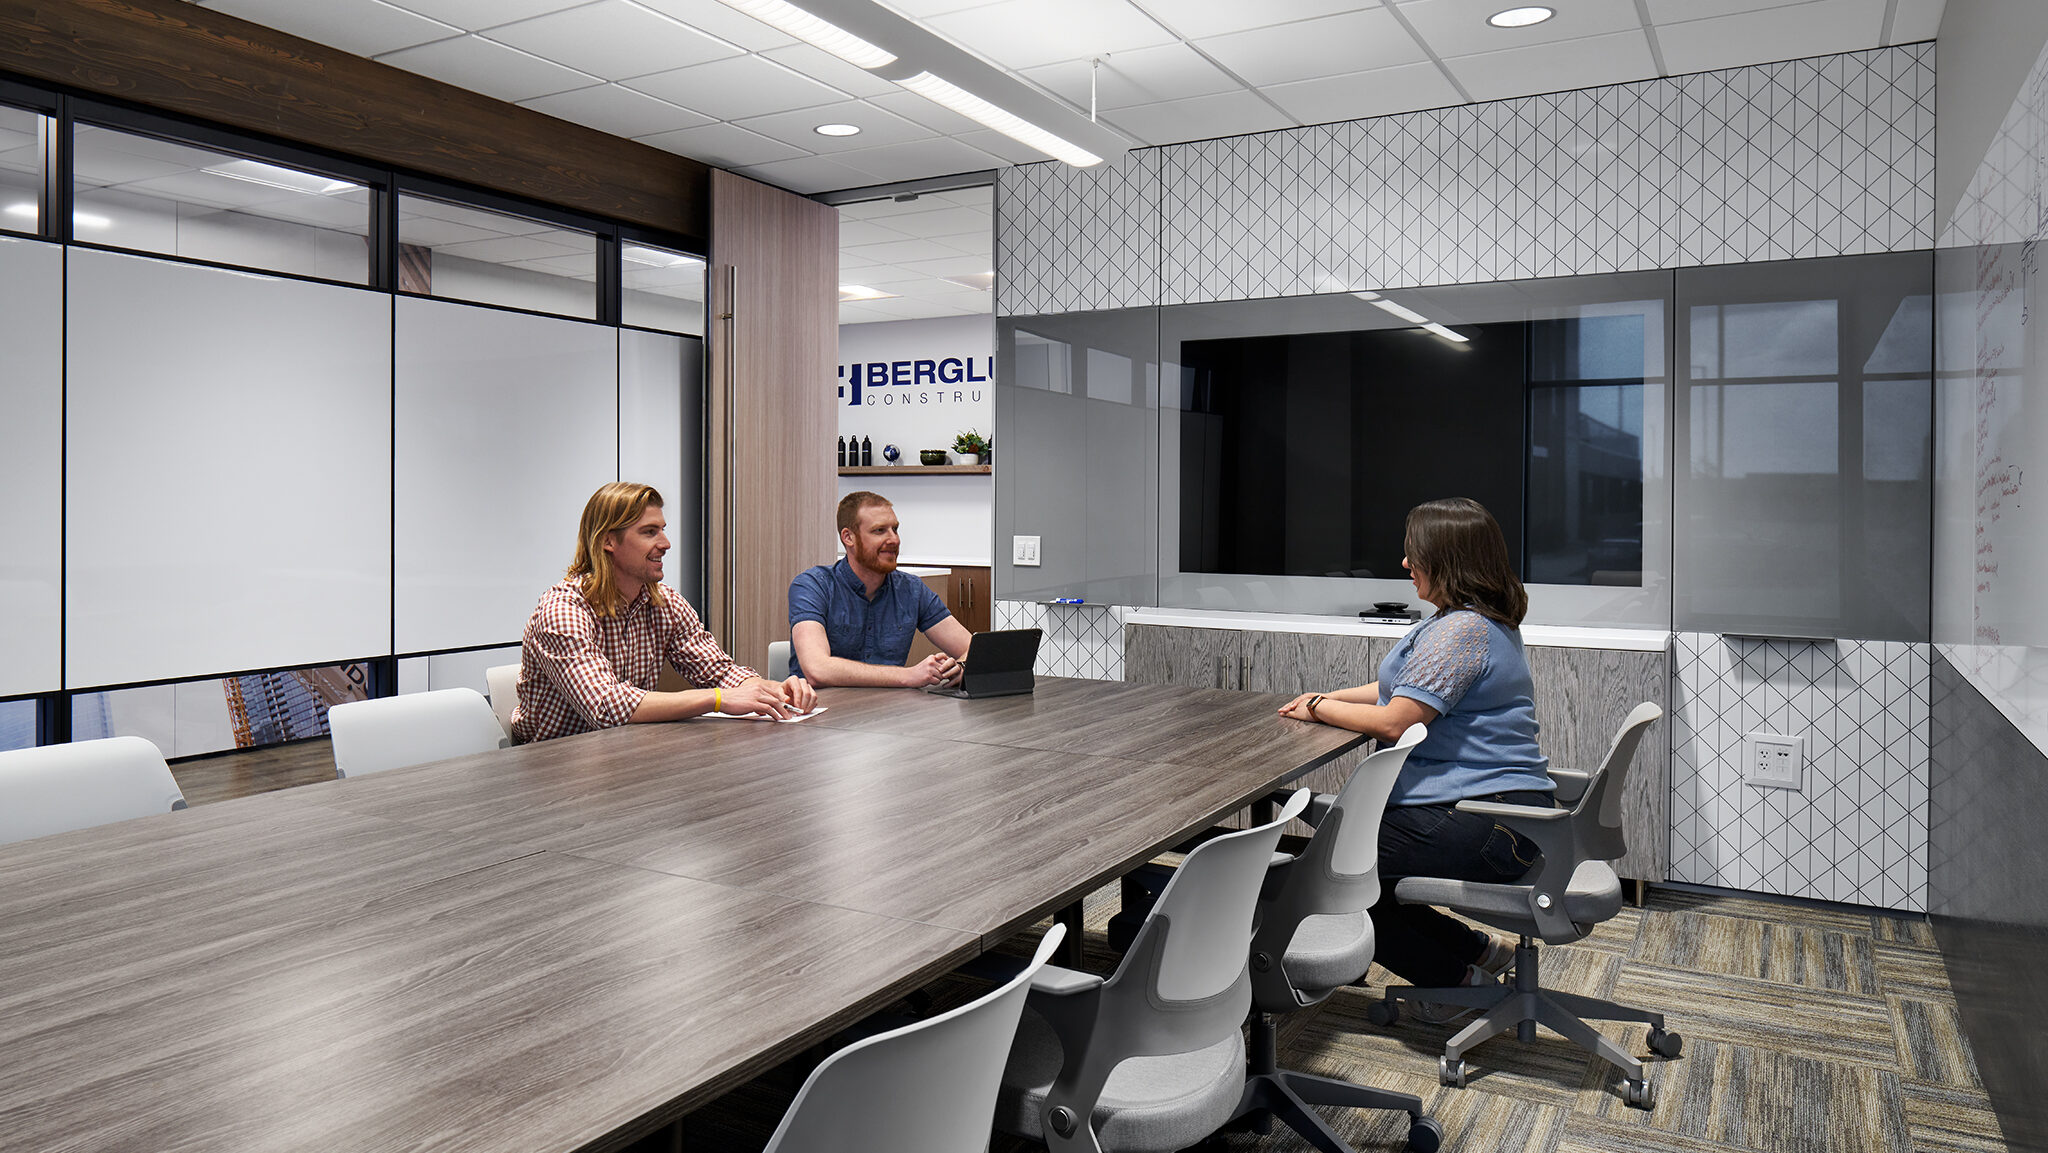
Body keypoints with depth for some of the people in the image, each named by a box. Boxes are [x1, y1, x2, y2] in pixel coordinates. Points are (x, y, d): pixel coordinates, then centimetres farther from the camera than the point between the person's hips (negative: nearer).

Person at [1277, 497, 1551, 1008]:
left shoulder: (1463, 631, -19)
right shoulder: (1482, 621, 15)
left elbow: (1393, 721, -20)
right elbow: (1408, 688, 24)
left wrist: (1320, 709, -4)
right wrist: (1330, 697, 15)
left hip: (1483, 824, -11)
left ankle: (1457, 978, 5)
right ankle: (1478, 951, 18)